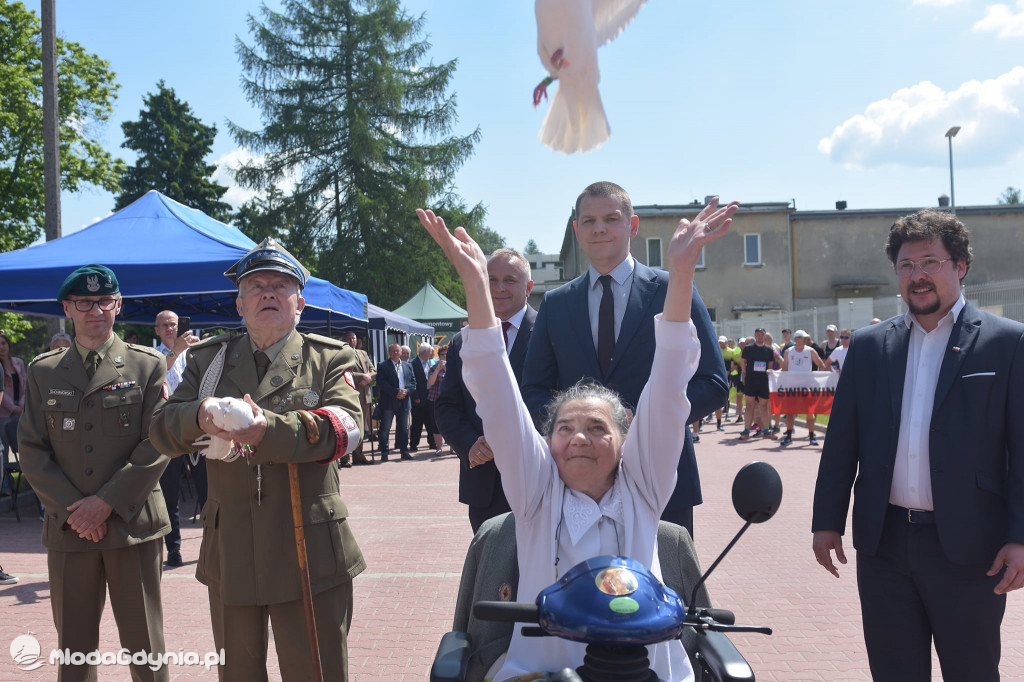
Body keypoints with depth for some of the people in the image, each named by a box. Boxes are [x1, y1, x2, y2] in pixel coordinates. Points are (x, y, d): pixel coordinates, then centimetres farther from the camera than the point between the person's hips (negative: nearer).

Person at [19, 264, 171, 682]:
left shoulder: (148, 366, 2)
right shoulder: (42, 372, 9)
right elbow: (31, 449, 5)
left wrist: (108, 502, -12)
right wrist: (73, 508, -7)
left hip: (134, 524, -2)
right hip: (69, 529, 2)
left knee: (144, 647, 5)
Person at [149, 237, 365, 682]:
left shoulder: (329, 359, 3)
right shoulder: (207, 359, 11)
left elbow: (346, 426, -15)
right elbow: (162, 431, 1)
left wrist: (270, 430, -32)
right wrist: (198, 417, -23)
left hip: (309, 554, -3)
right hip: (230, 556, 3)